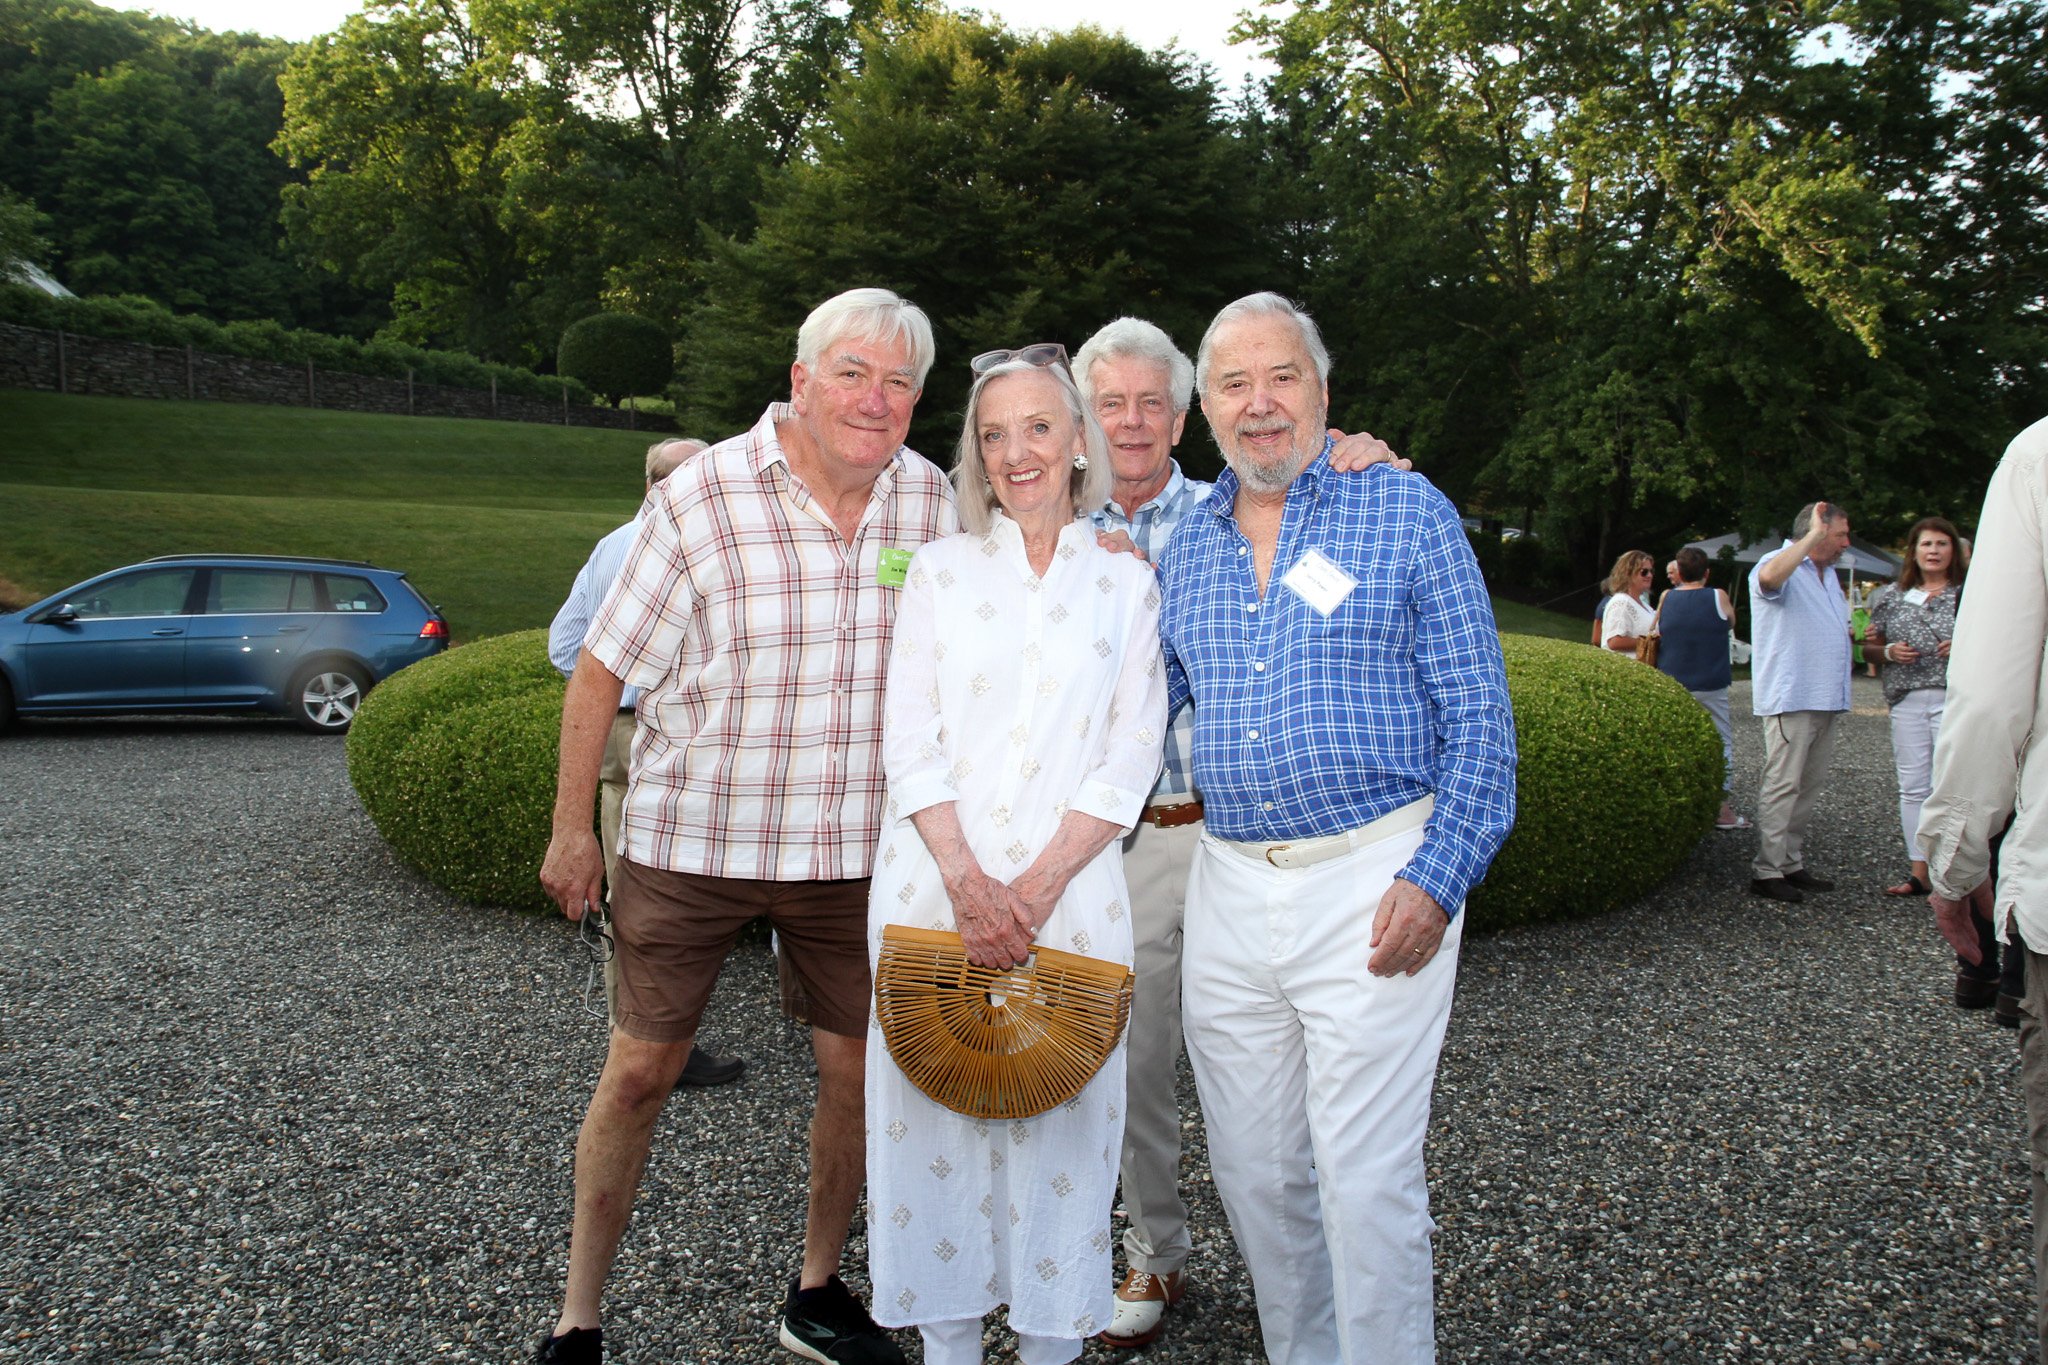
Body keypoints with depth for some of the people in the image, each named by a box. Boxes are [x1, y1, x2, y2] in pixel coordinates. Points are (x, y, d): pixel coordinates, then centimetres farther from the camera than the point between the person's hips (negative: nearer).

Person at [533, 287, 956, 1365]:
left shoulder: (927, 500, -2)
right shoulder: (702, 496, -12)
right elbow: (599, 674, -6)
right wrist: (571, 831, -3)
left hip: (851, 847, 3)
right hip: (689, 838, -3)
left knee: (857, 1072, 10)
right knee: (640, 1071, 6)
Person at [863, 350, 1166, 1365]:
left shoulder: (1126, 582, 6)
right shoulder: (940, 569, 7)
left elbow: (1129, 761, -1)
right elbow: (909, 741, 0)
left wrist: (1036, 887, -12)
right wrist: (968, 881, -12)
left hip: (1071, 891, -1)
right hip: (935, 882, 1)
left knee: (1057, 1117, 4)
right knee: (935, 1104, 6)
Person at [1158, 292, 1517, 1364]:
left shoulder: (1407, 513, -3)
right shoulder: (1186, 547, 11)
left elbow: (1479, 714, -6)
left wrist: (1436, 881, -14)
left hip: (1373, 884, -5)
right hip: (1227, 888, 5)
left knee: (1365, 1178, -1)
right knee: (1253, 1171, 15)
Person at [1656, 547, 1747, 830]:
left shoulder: (1666, 599, 2)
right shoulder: (1718, 598, -4)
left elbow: (1657, 635, 7)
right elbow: (1731, 625, 11)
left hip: (1670, 687, 3)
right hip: (1710, 687, -2)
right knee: (1722, 743, 6)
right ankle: (1724, 808, 5)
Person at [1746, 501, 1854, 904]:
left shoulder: (1828, 573, 22)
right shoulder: (1780, 564, -8)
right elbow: (1770, 577, -35)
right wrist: (1814, 535, -29)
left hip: (1825, 699, 9)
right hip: (1790, 699, -9)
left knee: (1811, 785, 12)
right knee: (1783, 784, -9)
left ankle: (1792, 862, 19)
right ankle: (1767, 871, -6)